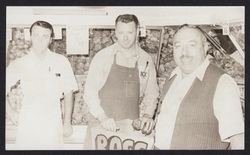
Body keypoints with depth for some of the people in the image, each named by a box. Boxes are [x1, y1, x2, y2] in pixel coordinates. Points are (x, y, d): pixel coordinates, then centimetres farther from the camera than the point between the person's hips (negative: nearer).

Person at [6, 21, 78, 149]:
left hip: (53, 125, 0)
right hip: (27, 126, 0)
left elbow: (68, 93, 6)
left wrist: (67, 123, 5)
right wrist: (12, 115, 4)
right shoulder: (19, 64, 2)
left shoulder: (61, 62, 0)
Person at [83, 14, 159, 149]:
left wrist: (147, 115, -3)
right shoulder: (102, 57, -3)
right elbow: (90, 92, -4)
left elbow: (151, 94, 12)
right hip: (102, 125, -1)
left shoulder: (146, 60, 4)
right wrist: (102, 117, -14)